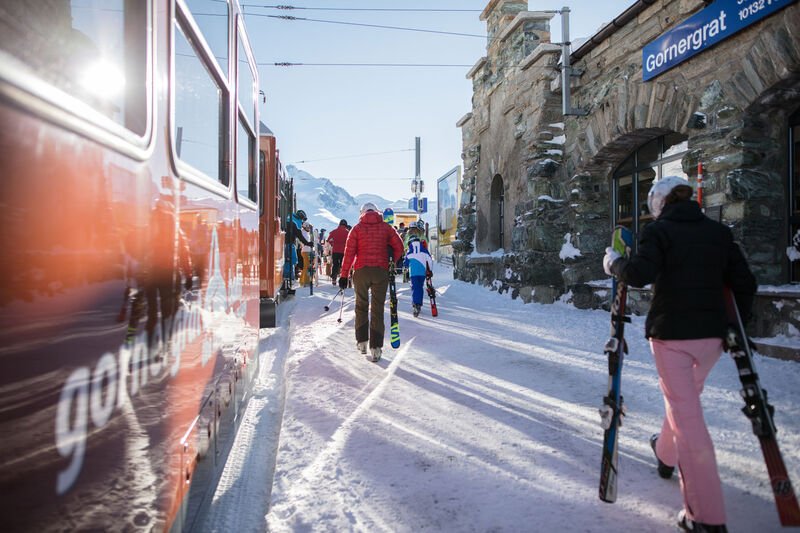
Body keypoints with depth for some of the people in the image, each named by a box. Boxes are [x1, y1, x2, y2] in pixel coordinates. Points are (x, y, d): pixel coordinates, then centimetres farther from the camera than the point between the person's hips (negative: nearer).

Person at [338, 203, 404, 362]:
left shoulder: (357, 228, 6)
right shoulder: (386, 227, 8)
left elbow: (349, 252, 0)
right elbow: (398, 246, 4)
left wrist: (344, 275, 1)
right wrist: (395, 262, 21)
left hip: (361, 271, 0)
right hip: (381, 271, 0)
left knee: (361, 305, 17)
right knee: (377, 309, 3)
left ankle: (362, 341, 21)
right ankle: (375, 348, -1)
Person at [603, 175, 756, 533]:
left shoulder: (659, 230, -7)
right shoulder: (719, 232, 9)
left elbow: (639, 274, -22)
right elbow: (744, 282, 8)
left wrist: (614, 263, -3)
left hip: (671, 333, -6)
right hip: (711, 333, 6)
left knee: (686, 414, -4)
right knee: (686, 398, 27)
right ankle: (665, 453, 51)